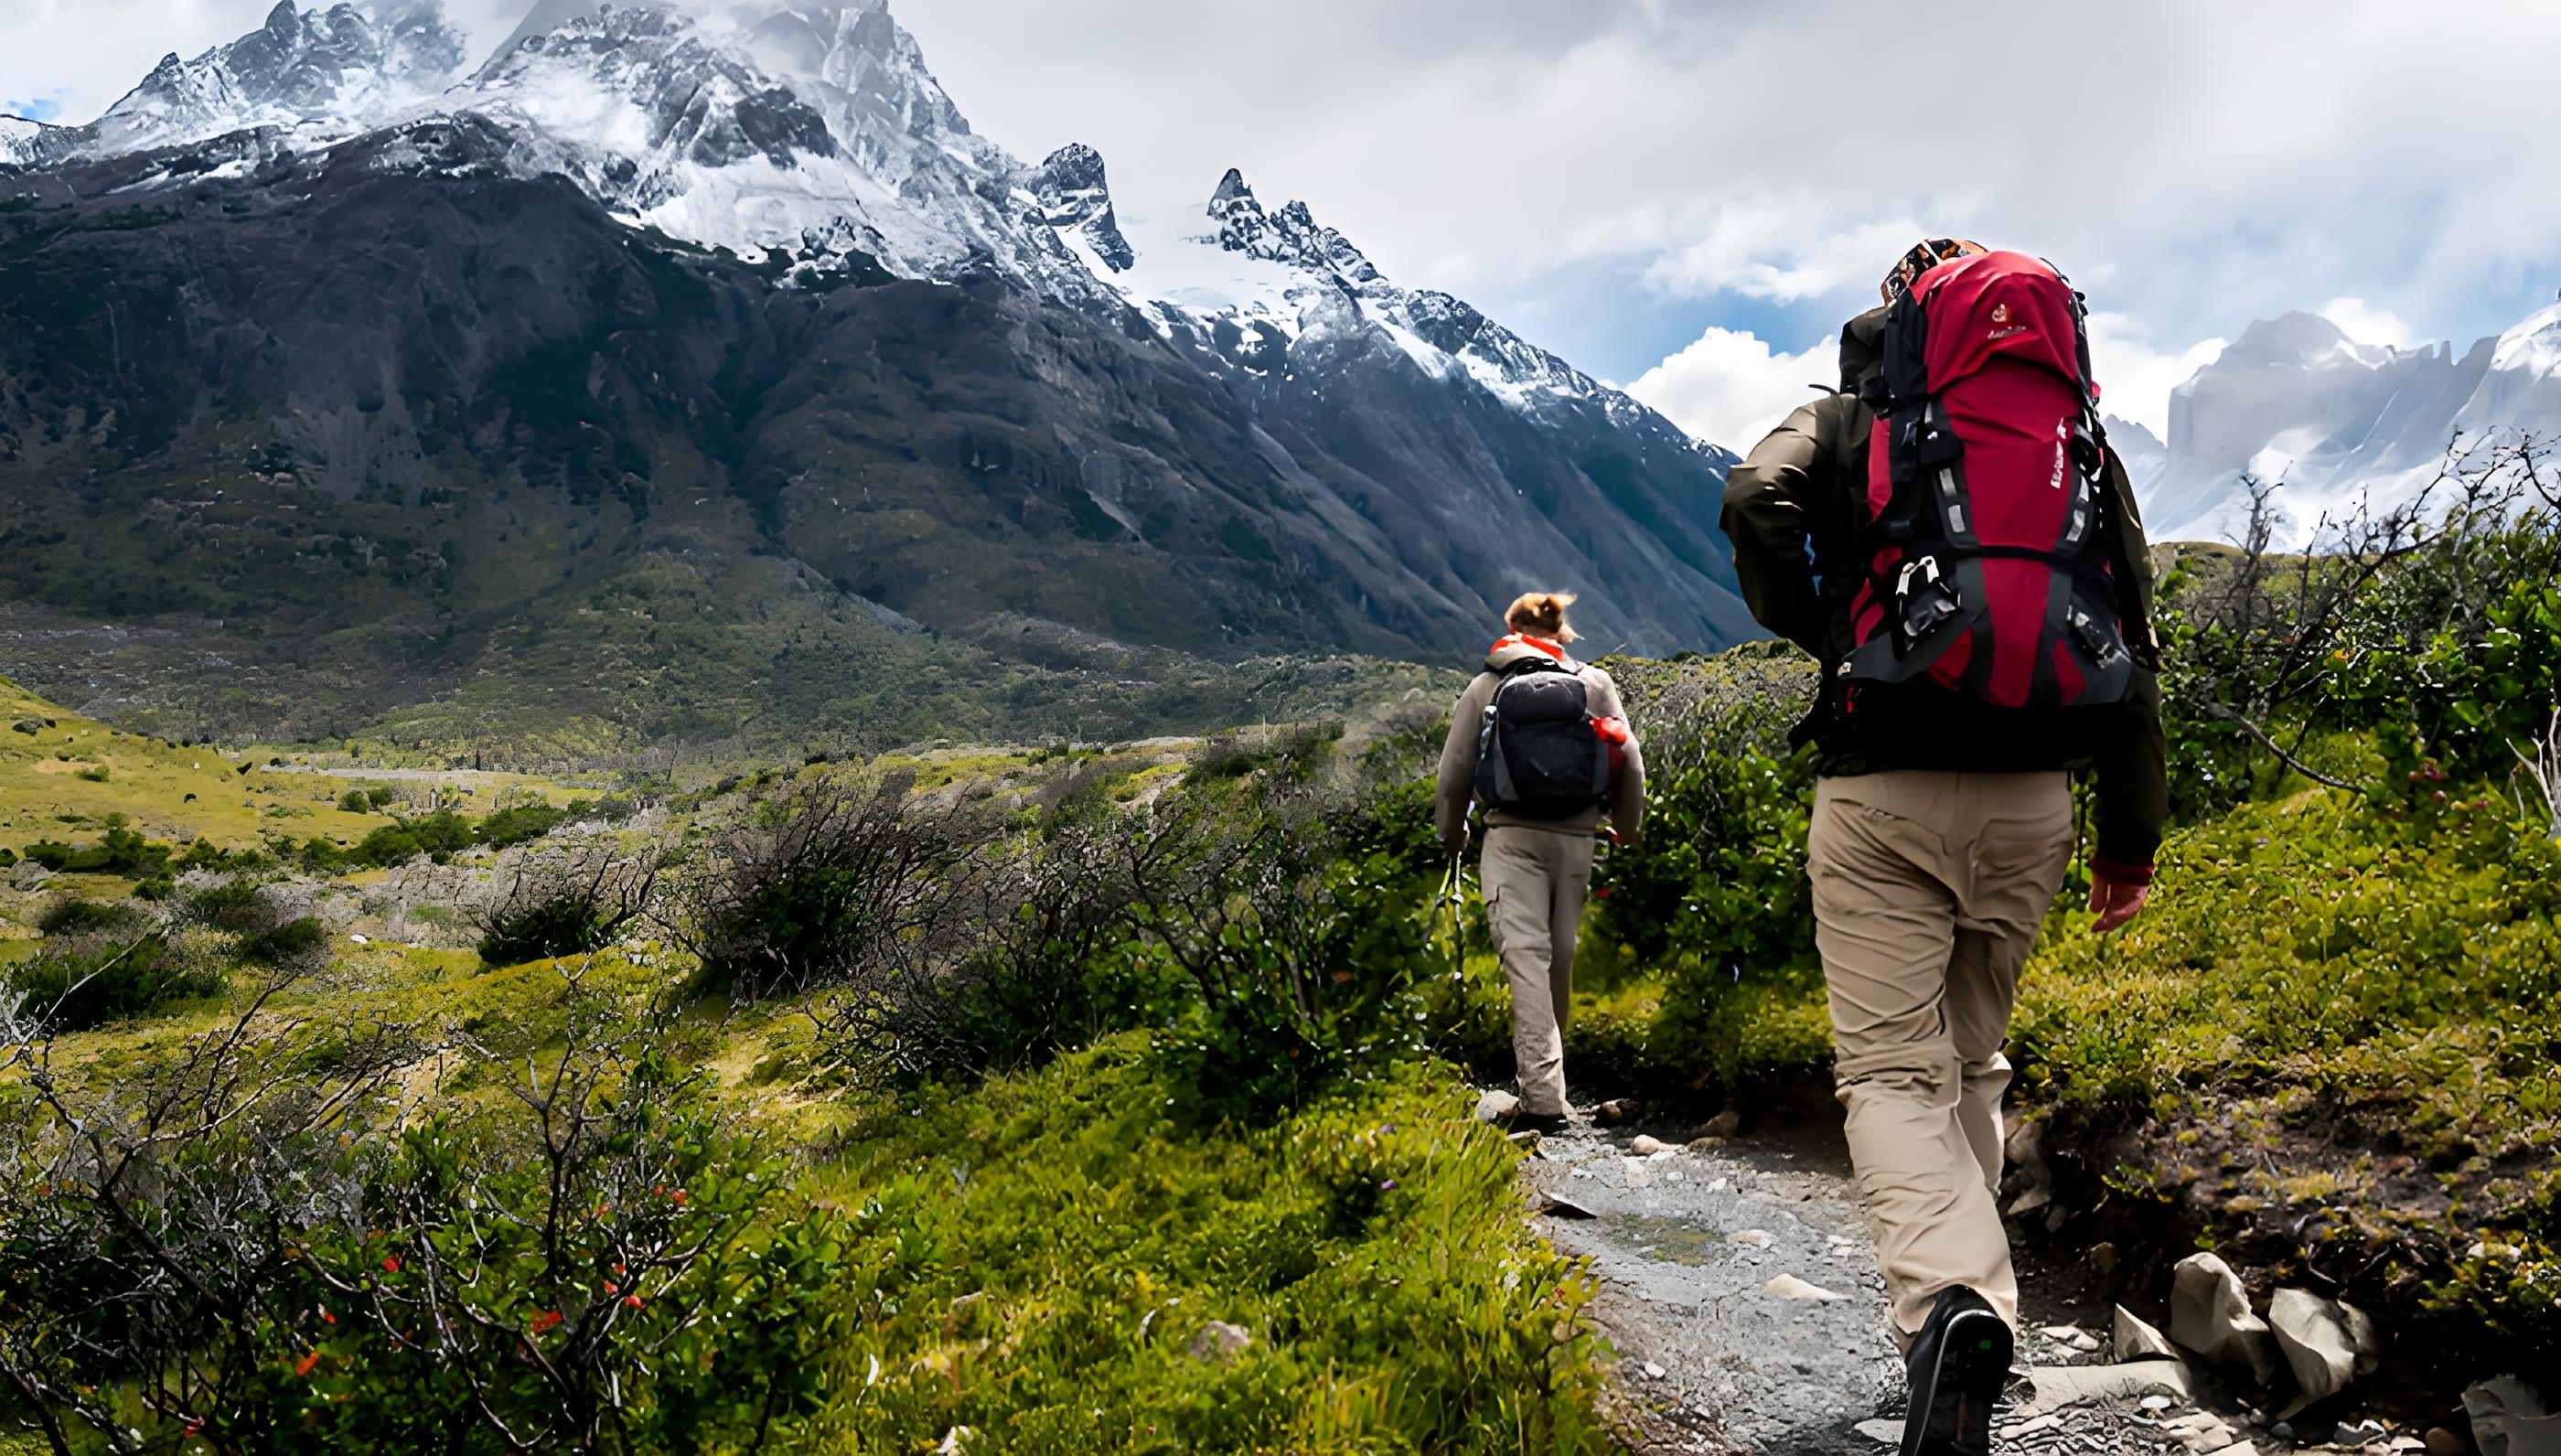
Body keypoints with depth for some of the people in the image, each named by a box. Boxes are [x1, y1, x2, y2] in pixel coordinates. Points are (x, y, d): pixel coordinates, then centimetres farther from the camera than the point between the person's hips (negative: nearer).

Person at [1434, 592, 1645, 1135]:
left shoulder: (1485, 688, 6)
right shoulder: (1595, 683, 7)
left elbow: (1454, 773, 8)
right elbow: (1629, 762, 7)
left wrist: (1451, 833, 26)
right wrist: (1627, 827, 24)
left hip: (1511, 836, -2)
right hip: (1576, 837, 2)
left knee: (1525, 955, -9)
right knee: (1560, 957, 13)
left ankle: (1543, 1095, -21)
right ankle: (1545, 1084, 25)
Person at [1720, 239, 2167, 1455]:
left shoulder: (1849, 419, 9)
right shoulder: (2082, 432, 17)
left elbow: (1756, 504, -14)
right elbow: (2134, 639, 12)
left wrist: (1815, 633, 4)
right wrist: (2133, 835, 14)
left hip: (1883, 787, -3)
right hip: (2031, 798, 4)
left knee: (1890, 1066, -3)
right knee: (1972, 1057, 19)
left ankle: (1952, 1300, -26)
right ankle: (1961, 1294, 23)